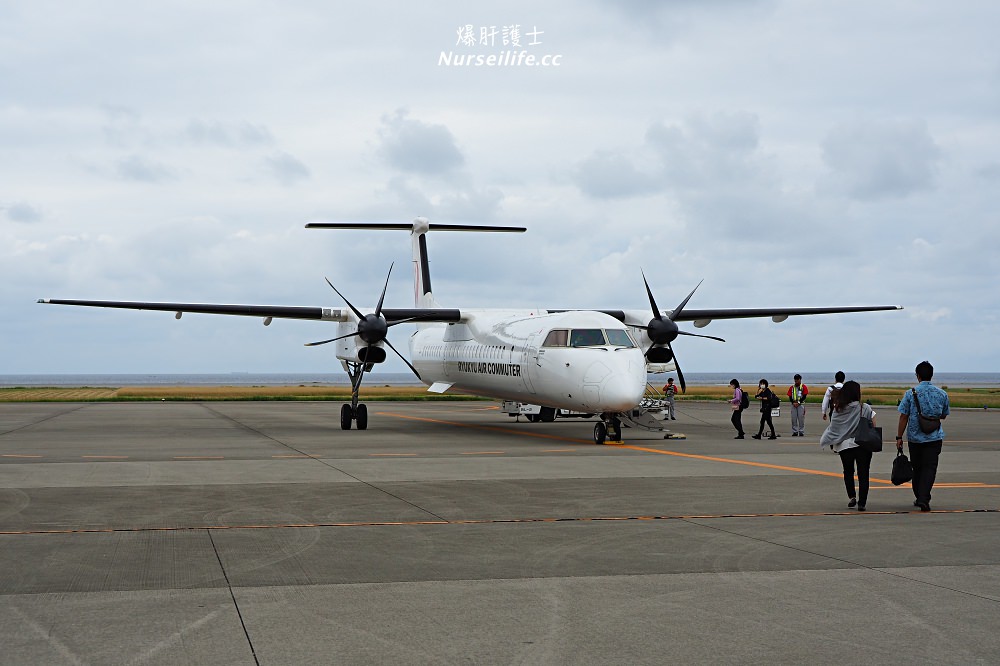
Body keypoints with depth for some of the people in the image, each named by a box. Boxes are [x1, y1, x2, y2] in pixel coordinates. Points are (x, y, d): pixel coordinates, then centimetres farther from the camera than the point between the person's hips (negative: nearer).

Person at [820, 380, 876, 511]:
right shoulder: (865, 408, -7)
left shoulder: (838, 410, -2)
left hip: (844, 446, 2)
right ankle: (862, 502, 0)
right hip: (863, 445, -2)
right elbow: (873, 425, -5)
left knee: (848, 472, 20)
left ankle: (851, 497, 9)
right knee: (863, 473, 5)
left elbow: (833, 428, 0)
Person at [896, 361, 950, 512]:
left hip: (915, 437, 0)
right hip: (935, 437, 0)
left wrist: (899, 437, 1)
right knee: (929, 467, -2)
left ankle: (920, 498, 22)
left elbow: (903, 417, -5)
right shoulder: (942, 394, 0)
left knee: (917, 468, 13)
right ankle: (923, 499, -16)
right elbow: (944, 416, 14)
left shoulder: (911, 394, -6)